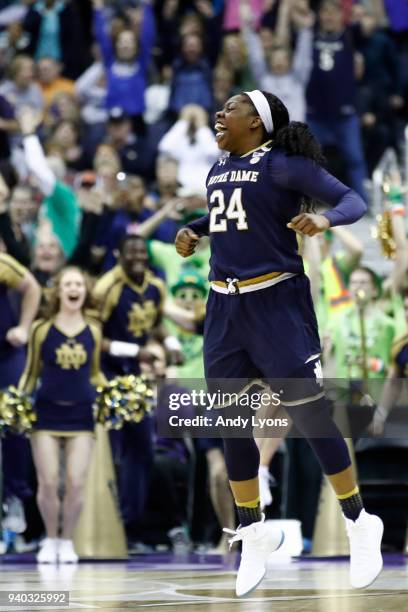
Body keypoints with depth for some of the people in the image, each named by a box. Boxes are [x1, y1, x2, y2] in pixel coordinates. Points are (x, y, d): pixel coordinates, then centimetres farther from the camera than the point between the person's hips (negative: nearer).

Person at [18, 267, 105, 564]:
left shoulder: (93, 332, 7)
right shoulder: (42, 330, 1)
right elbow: (31, 373, 7)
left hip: (81, 413, 2)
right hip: (47, 411, -1)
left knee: (76, 483, -4)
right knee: (48, 482, -6)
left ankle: (67, 541, 13)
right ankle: (50, 539, 15)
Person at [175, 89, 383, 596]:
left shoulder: (283, 164, -9)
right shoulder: (217, 171, 12)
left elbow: (353, 201, -11)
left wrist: (324, 219, -32)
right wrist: (192, 231, 13)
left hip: (276, 303, -7)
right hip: (224, 306, 7)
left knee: (308, 416, -5)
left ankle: (359, 525, 10)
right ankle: (253, 533, 22)